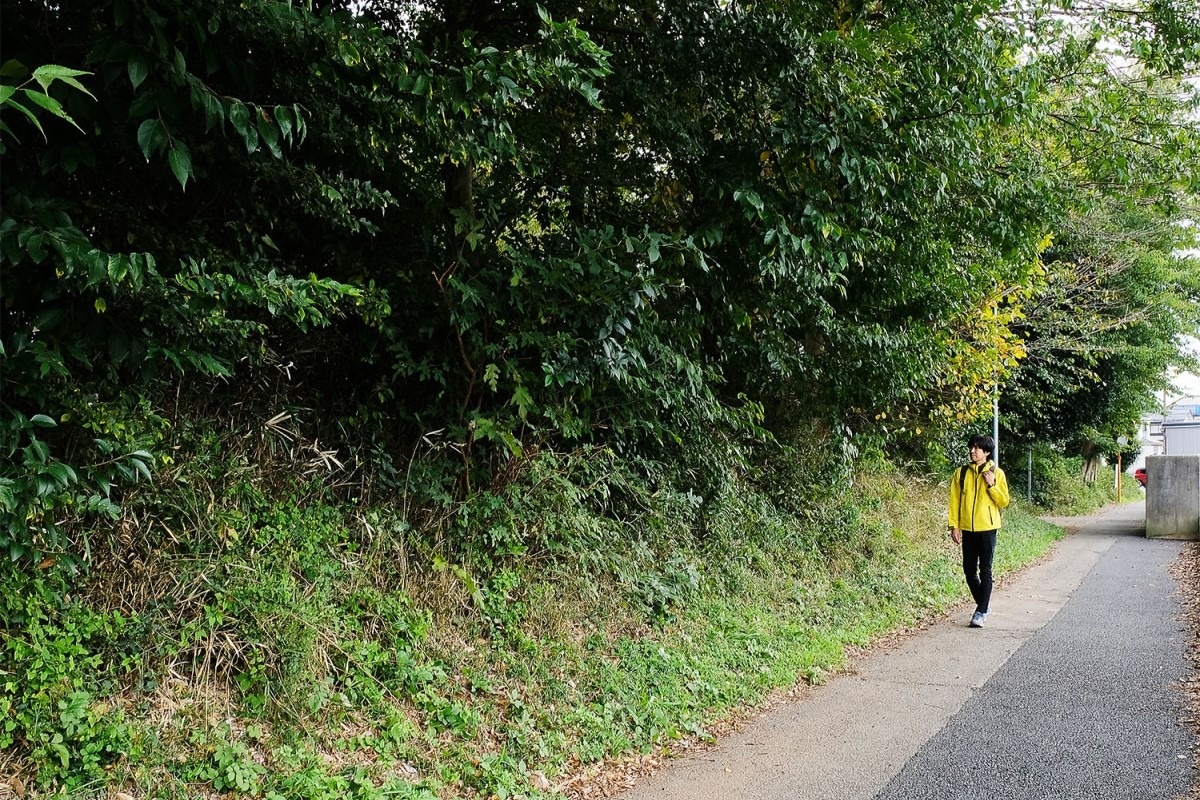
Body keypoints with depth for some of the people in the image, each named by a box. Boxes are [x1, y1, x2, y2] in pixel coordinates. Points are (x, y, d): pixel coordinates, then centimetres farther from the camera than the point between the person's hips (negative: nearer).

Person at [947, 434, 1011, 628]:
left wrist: (991, 485, -14)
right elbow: (955, 501, 6)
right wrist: (954, 526, -1)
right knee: (969, 571, 8)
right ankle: (984, 603, 27)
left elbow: (1004, 502, -1)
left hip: (987, 529, -3)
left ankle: (981, 612, 2)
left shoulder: (996, 473, -1)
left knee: (985, 571, -2)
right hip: (967, 529, 3)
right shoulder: (961, 473, 5)